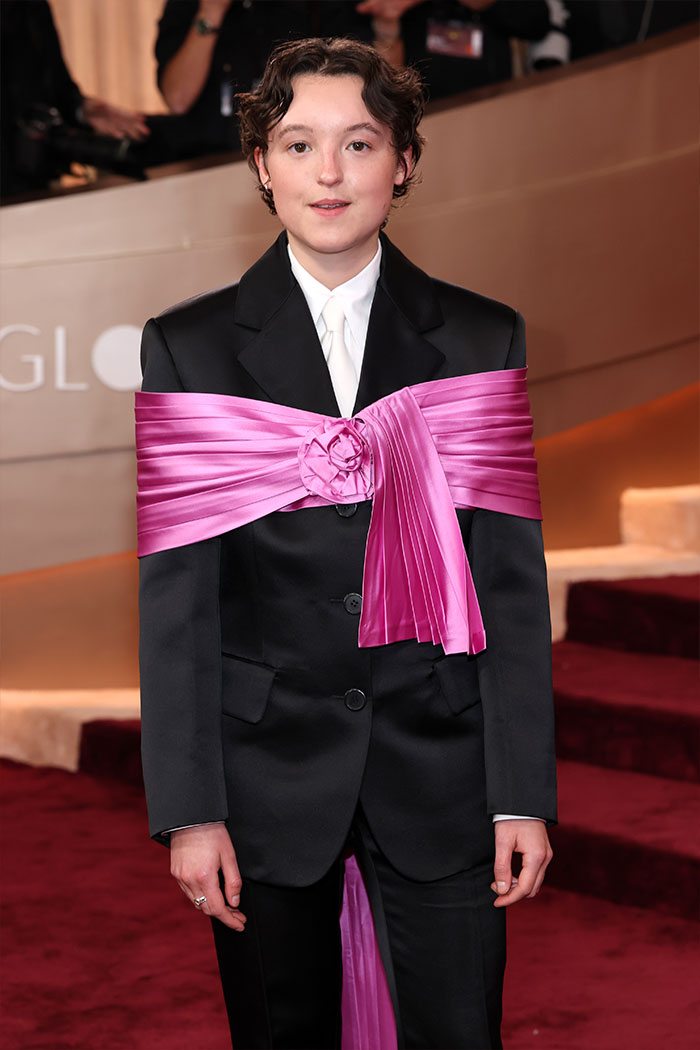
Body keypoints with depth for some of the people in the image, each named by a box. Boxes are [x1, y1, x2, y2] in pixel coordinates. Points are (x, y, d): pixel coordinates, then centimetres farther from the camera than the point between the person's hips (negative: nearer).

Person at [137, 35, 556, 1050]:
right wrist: (188, 809, -7)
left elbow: (512, 583, 1)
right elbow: (174, 595, -2)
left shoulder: (483, 339, 3)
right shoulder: (189, 347, 0)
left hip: (440, 766, 1)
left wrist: (524, 794, -3)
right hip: (265, 770, 0)